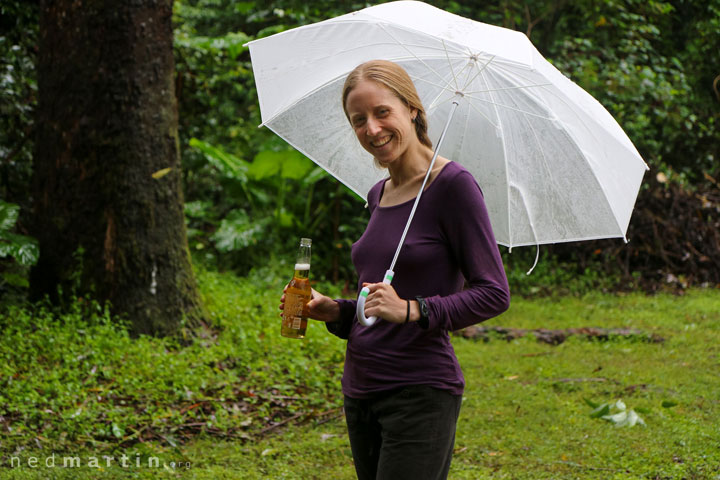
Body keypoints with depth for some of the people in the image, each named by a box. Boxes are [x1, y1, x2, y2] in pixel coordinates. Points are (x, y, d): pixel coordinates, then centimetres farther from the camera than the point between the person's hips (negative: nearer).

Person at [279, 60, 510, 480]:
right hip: (361, 390, 8)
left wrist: (411, 310, -24)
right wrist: (336, 311, 3)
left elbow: (494, 294, -12)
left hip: (420, 393, -8)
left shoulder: (452, 185, -10)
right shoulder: (378, 195, 14)